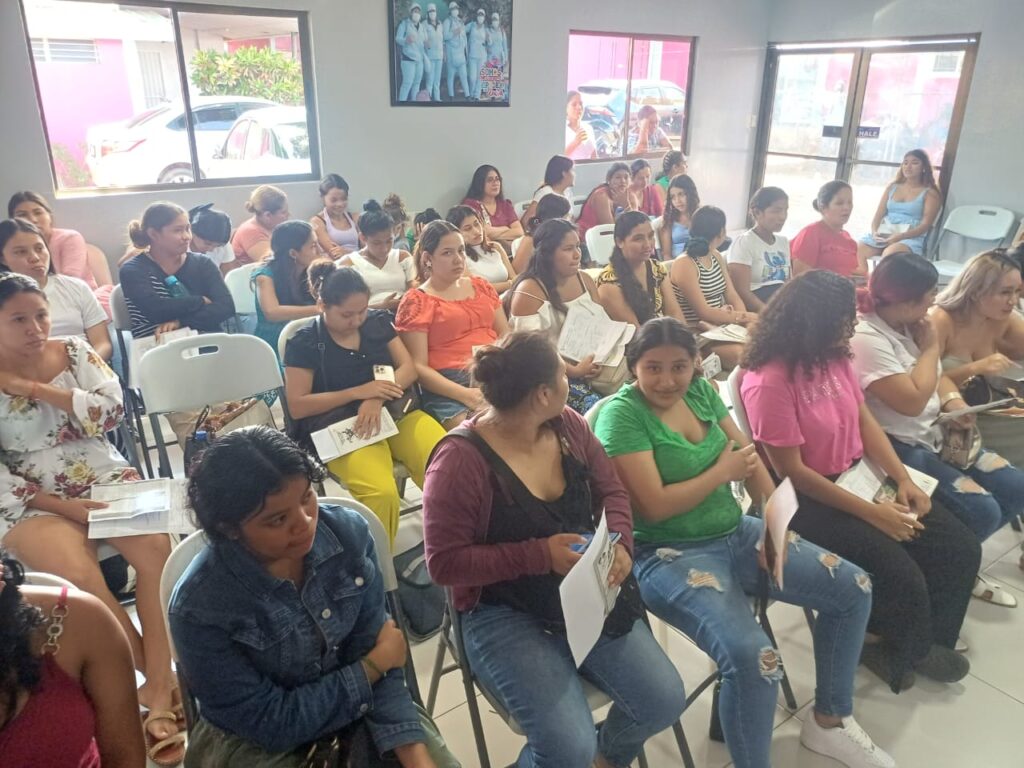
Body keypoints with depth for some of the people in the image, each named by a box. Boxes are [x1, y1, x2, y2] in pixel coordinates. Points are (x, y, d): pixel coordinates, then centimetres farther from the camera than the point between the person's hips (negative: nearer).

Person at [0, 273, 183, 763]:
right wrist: (60, 505, -15)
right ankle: (159, 681, -10)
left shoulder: (74, 351, 6)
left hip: (102, 478, 2)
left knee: (156, 544, -26)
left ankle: (159, 688, -22)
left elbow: (112, 411, -6)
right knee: (80, 575, -29)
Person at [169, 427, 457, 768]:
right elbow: (272, 723, -18)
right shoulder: (198, 608, -25)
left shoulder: (348, 531, -16)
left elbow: (373, 650, -13)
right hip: (253, 738, -3)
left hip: (356, 701, 3)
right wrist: (373, 666, -14)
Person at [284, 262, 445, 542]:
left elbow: (409, 369, 6)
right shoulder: (304, 343, -2)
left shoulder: (378, 321, 10)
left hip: (396, 413, 4)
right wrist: (359, 391, -13)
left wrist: (376, 399, -14)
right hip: (342, 428, -3)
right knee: (381, 493, -33)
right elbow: (297, 407, -5)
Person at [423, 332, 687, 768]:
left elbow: (611, 491, 10)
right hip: (505, 616, -5)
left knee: (665, 700, -4)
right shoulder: (460, 461, -21)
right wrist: (539, 554, -24)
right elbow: (444, 564, -19)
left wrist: (619, 543, -11)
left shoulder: (568, 426, -2)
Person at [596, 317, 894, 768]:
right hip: (669, 555, -8)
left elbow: (749, 456, 6)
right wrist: (722, 472, -10)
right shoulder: (622, 414, -16)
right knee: (753, 657, -30)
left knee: (854, 589, 6)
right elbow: (654, 506, -22)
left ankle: (829, 720, 25)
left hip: (737, 534, 8)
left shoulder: (701, 390, 5)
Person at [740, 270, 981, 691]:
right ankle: (911, 651, 18)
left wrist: (903, 479, -6)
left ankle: (921, 642, 21)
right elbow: (791, 472, -22)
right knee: (902, 577, -17)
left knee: (961, 550, 1)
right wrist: (871, 512, -19)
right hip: (806, 499, -8)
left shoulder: (833, 356, 1)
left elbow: (865, 421, 8)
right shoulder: (769, 381, -24)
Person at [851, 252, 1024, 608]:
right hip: (896, 448, -9)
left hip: (933, 434, 10)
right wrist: (930, 347, -14)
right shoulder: (866, 339, -24)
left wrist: (953, 401, -6)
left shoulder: (908, 325, 5)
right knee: (982, 511, -16)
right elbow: (912, 401, -25)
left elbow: (939, 376, 17)